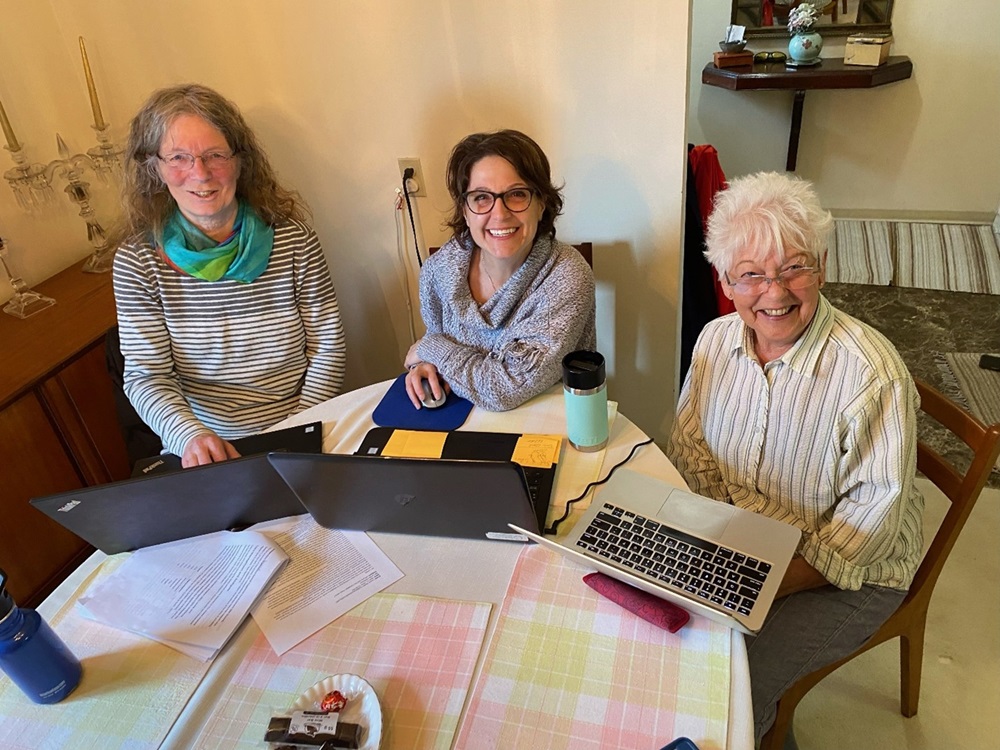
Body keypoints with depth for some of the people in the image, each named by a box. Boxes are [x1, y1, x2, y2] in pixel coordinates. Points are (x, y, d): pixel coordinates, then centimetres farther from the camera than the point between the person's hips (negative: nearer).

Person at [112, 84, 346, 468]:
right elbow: (146, 376, -5)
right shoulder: (137, 260, -4)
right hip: (201, 454, 1)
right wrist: (190, 436, -23)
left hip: (295, 442, 0)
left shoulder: (292, 240, -4)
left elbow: (328, 347, -1)